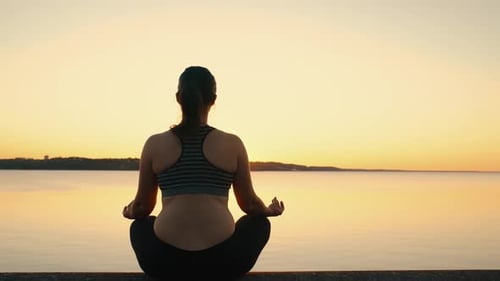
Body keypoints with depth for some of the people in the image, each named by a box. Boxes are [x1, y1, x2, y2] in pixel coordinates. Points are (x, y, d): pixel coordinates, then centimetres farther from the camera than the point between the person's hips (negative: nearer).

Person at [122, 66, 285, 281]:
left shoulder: (155, 144, 4)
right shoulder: (233, 144, 2)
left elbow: (142, 206, 13)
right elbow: (250, 204, 11)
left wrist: (130, 212, 38)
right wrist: (269, 210, 35)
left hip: (165, 262, 1)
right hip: (222, 262, 0)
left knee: (140, 225, 35)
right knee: (259, 222, 30)